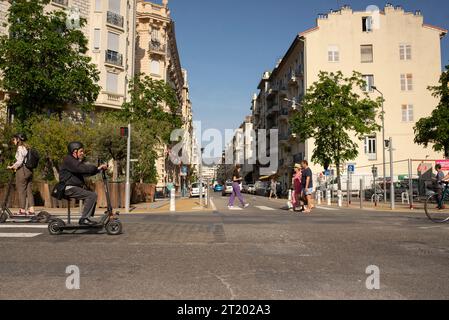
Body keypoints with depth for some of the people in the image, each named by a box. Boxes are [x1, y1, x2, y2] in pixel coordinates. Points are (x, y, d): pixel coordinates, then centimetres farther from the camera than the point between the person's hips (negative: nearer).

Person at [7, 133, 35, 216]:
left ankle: (22, 210, 1)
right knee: (29, 190, 6)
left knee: (21, 190, -2)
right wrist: (16, 166, 18)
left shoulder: (20, 148, -9)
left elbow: (20, 161, -15)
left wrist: (12, 167, -2)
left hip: (22, 170, -8)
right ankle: (31, 210, 5)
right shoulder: (27, 148, 15)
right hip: (29, 170, 8)